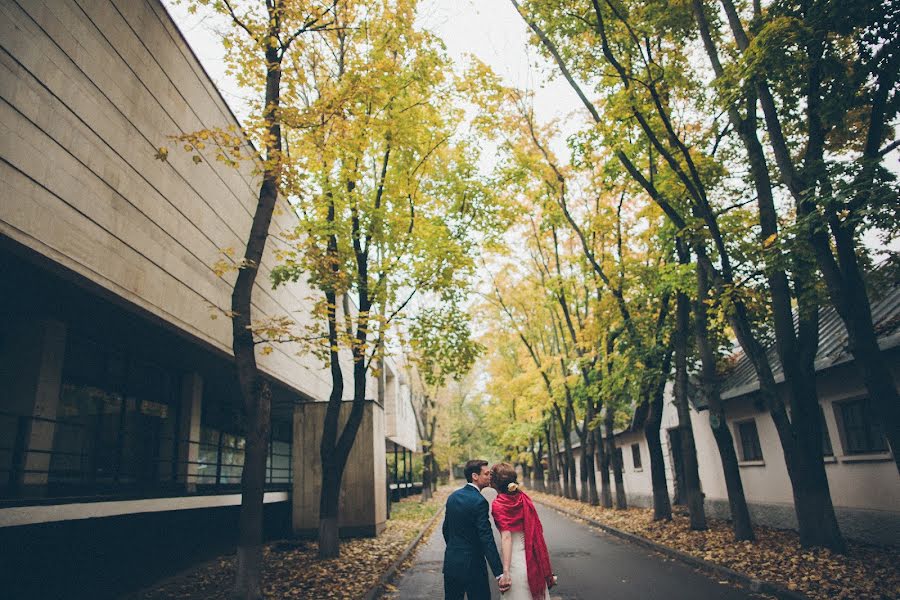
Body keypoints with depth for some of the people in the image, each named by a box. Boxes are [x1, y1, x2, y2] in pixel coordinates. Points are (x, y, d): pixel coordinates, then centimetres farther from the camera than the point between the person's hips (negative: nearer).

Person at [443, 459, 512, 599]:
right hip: (472, 566, -7)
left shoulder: (452, 497, 5)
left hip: (451, 563, 7)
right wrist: (500, 573, -22)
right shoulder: (479, 501, -18)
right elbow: (487, 540, -23)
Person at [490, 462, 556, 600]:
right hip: (532, 556, 6)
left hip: (514, 557, -5)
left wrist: (505, 571, -23)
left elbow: (506, 537, -22)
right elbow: (537, 528, 4)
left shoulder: (498, 505, -15)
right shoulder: (523, 497, 1)